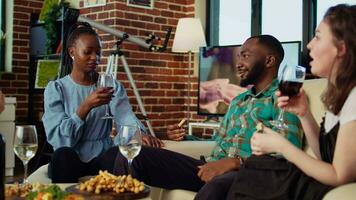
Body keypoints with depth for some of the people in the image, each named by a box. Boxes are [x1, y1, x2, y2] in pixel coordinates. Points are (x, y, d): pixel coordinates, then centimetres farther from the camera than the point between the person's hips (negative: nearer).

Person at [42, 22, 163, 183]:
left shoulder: (112, 85, 5)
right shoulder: (56, 88, -1)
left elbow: (125, 115, -15)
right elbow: (59, 139, -12)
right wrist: (86, 106, -25)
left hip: (102, 157, 1)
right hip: (70, 161, -1)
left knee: (118, 153, -32)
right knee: (63, 154, -34)